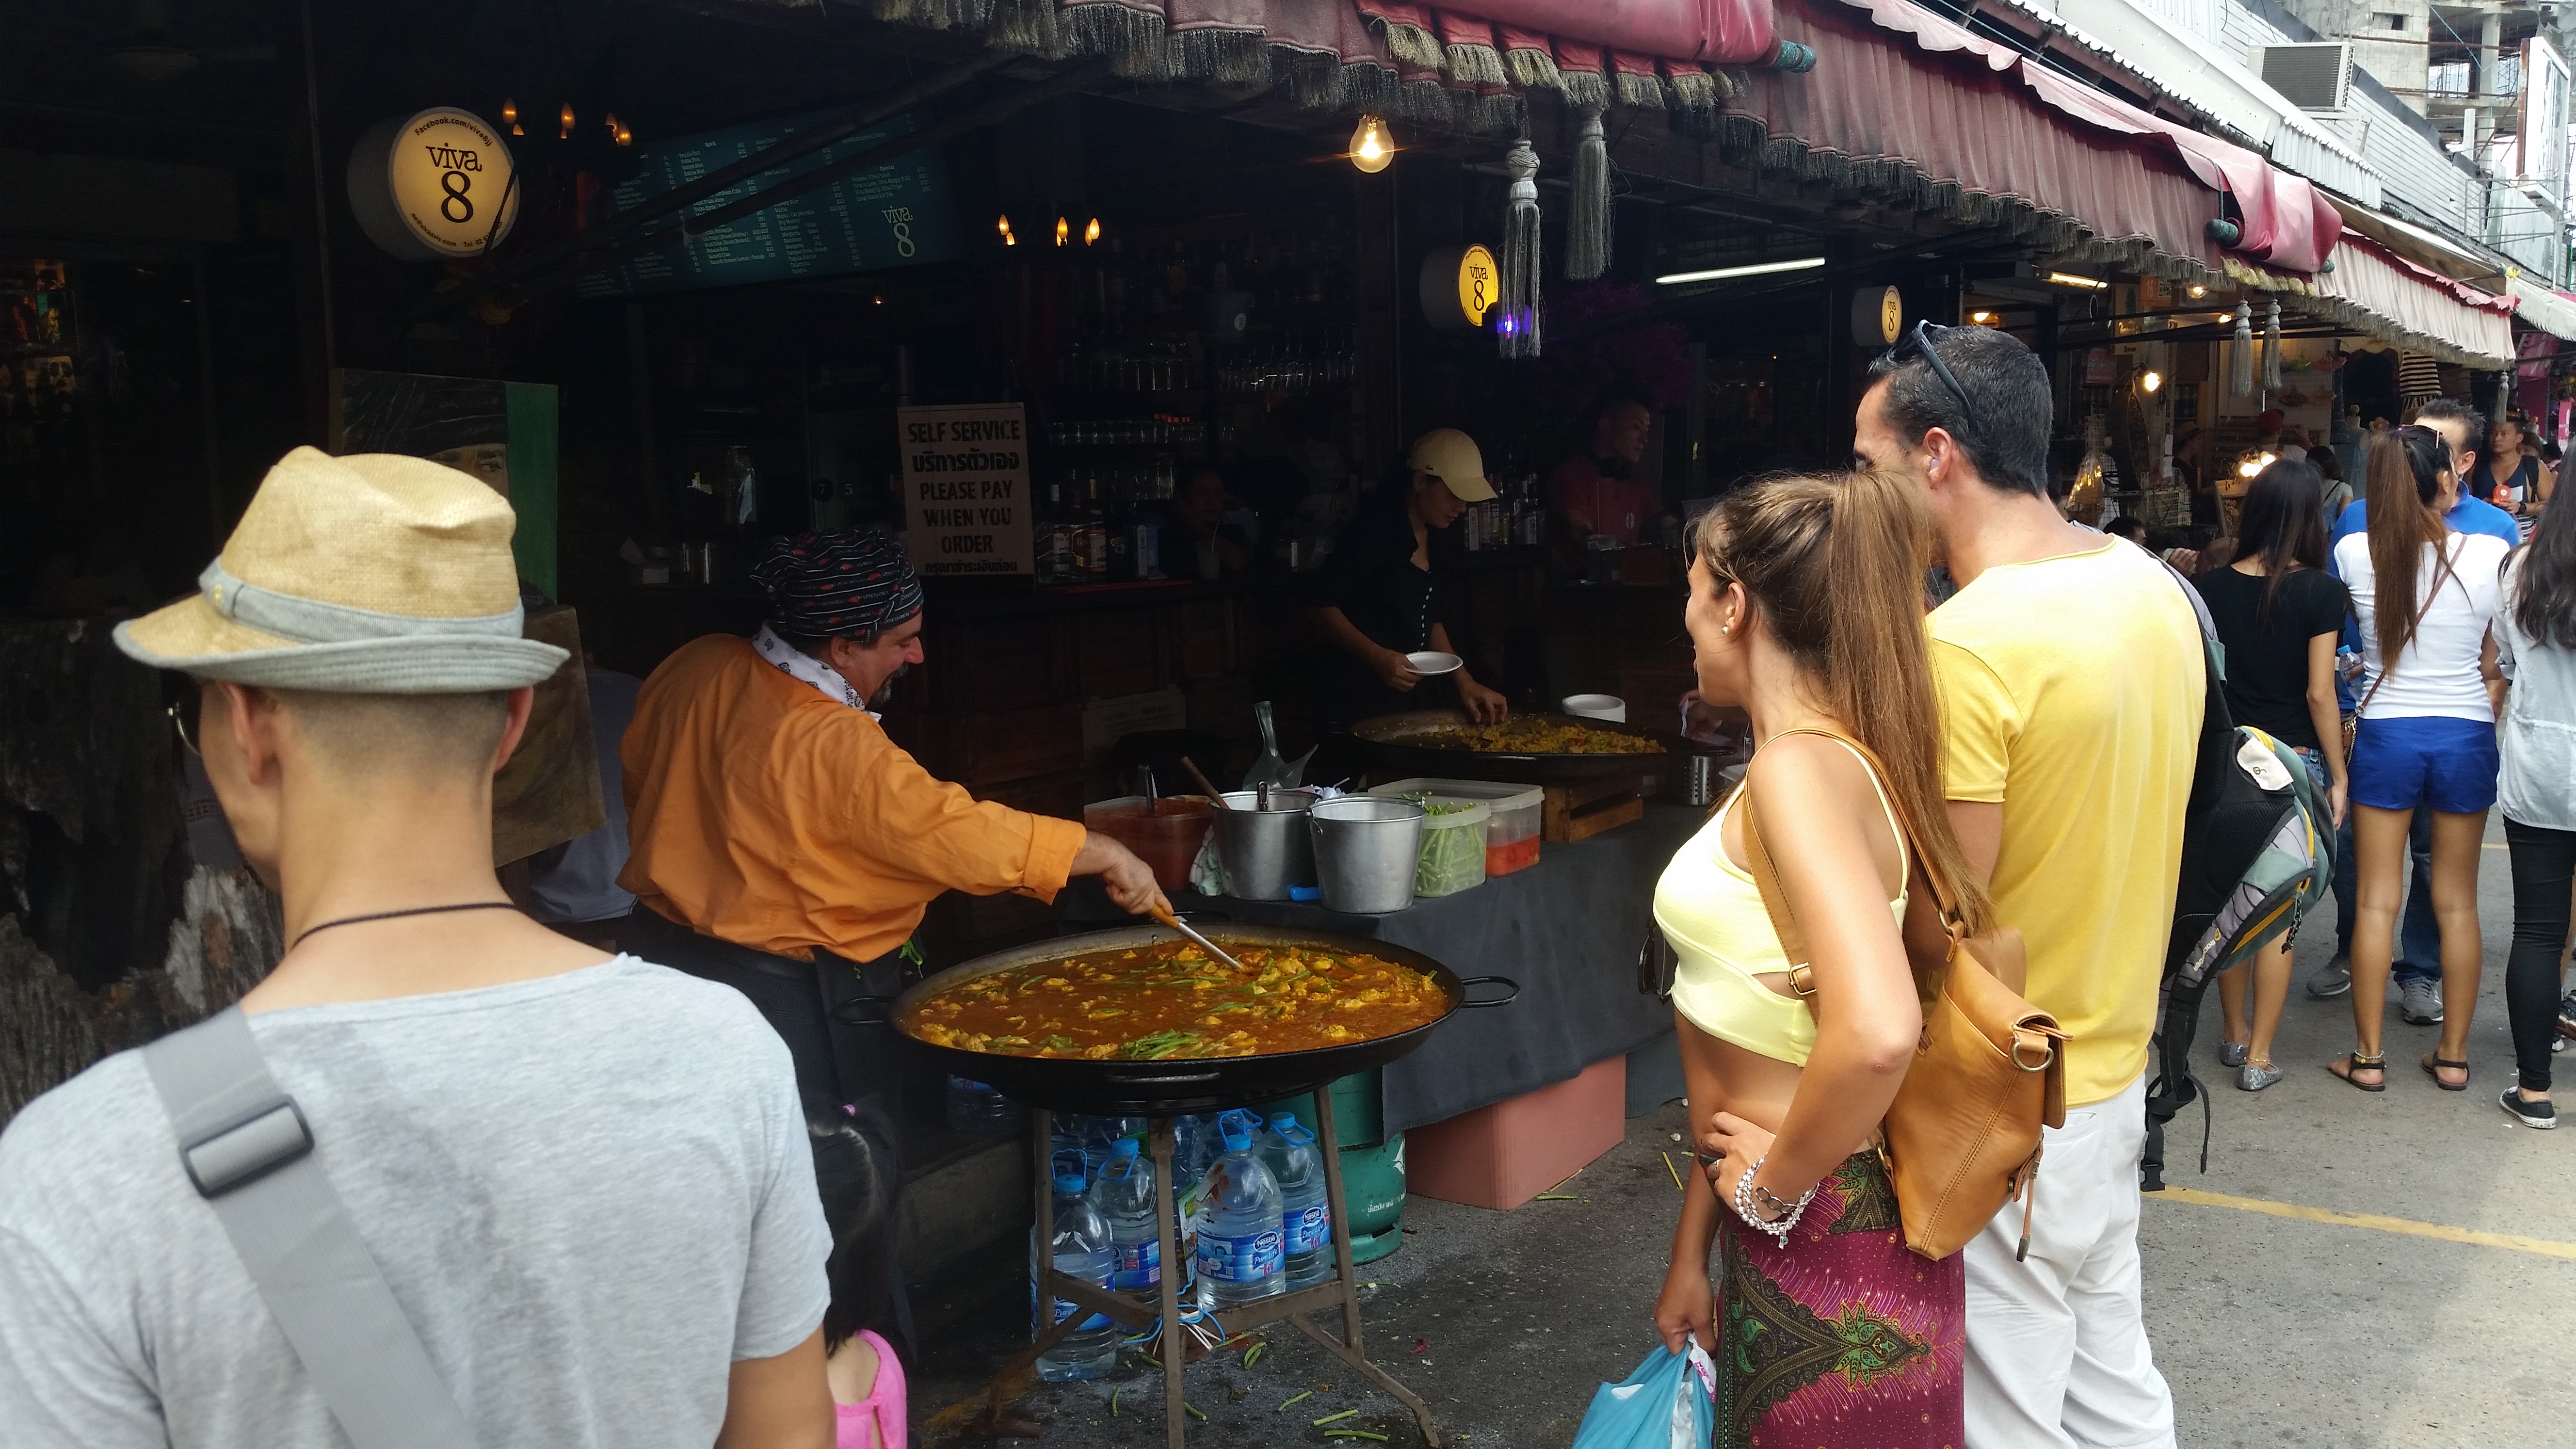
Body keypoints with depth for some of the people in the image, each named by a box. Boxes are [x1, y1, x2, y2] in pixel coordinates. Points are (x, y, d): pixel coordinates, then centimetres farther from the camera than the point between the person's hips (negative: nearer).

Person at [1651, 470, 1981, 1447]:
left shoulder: (1798, 768, -22)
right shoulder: (1832, 758, 7)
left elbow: (1876, 1033, -37)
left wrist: (1777, 1183, -20)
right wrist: (1696, 1248, 16)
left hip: (1826, 1246, -8)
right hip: (1780, 1236, 8)